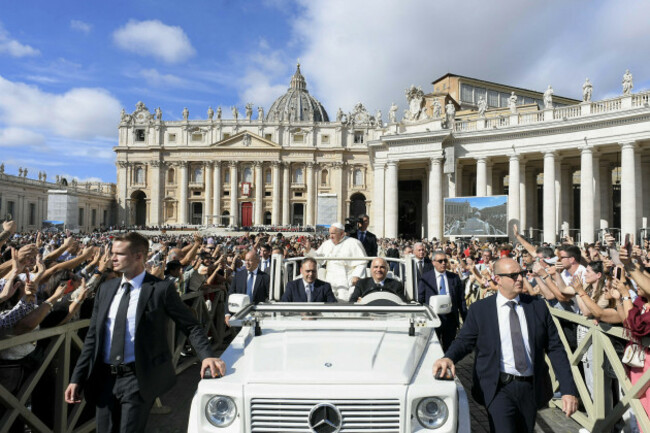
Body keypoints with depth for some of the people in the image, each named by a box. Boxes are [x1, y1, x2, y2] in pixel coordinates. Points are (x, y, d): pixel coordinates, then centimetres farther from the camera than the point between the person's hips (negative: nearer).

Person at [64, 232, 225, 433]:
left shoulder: (161, 289, -9)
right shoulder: (106, 289, 8)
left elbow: (191, 326, -7)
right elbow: (92, 337, 12)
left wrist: (207, 356, -22)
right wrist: (77, 379, 8)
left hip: (139, 379, -5)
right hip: (105, 378, 5)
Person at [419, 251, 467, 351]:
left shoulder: (455, 277, 6)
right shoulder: (425, 278, -1)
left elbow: (461, 300, 7)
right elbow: (420, 300, 1)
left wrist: (466, 320, 4)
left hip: (451, 318, 2)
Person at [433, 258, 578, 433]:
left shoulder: (538, 306, 4)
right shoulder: (480, 309, -3)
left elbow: (555, 348, 4)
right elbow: (464, 340, -2)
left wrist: (568, 390, -2)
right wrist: (449, 357, -23)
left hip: (531, 388, 3)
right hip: (498, 388, -3)